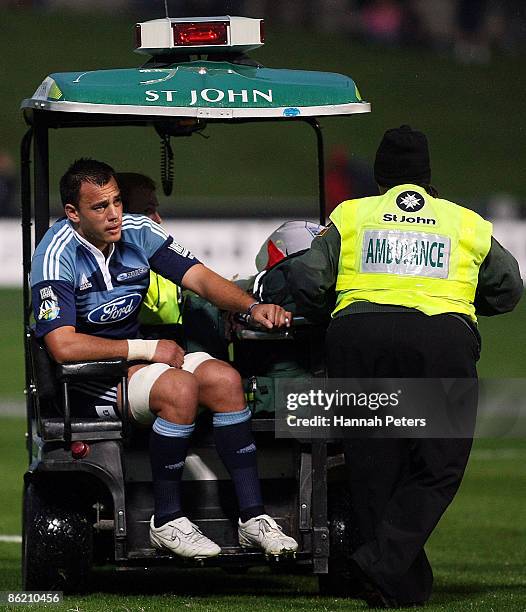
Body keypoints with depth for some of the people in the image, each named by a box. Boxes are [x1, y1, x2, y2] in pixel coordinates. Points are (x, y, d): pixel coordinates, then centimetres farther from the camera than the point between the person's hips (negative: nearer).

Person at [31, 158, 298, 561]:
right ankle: (166, 522, -20)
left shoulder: (137, 232, 1)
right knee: (180, 388, -30)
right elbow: (63, 346, -27)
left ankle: (253, 518, -17)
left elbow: (200, 278, -2)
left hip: (138, 356, 7)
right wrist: (147, 349, -21)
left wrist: (252, 306, -22)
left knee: (225, 379, -17)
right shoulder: (56, 256, -18)